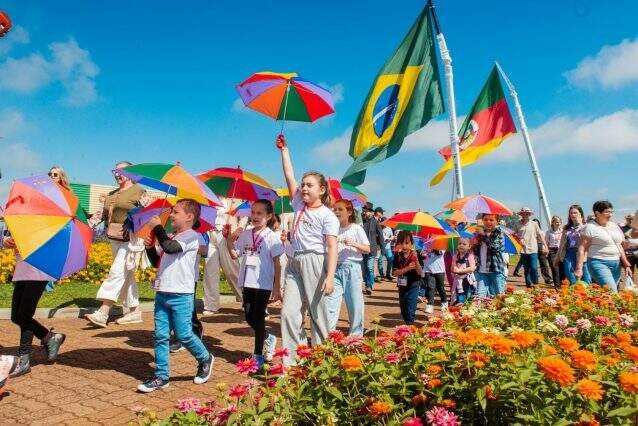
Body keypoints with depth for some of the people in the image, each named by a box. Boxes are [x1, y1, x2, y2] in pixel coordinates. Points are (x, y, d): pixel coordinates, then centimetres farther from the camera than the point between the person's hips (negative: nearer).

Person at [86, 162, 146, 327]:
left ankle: (103, 313, -14)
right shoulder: (111, 194, 19)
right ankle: (135, 311, 18)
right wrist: (89, 223, 5)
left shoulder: (138, 191, -2)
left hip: (130, 239, -8)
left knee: (117, 272, -13)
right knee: (126, 275, 10)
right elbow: (103, 213, 19)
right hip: (114, 239, 8)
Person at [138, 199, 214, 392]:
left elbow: (170, 247, -26)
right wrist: (149, 247, 3)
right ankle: (161, 376, 17)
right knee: (160, 336, 8)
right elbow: (156, 261, 21)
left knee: (184, 335, -1)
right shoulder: (170, 238, 15)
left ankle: (205, 359, 24)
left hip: (181, 295, -8)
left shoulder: (191, 236, -9)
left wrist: (157, 227, -13)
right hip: (162, 293, 8)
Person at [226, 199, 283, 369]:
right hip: (248, 282, 5)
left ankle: (258, 354, 15)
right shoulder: (245, 234, 6)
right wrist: (229, 241, -8)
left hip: (264, 284, -5)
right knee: (249, 318, 11)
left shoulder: (272, 236, -7)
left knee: (258, 318, 1)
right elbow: (235, 255, 10)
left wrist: (277, 287, -10)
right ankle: (268, 339, 36)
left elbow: (277, 263, -7)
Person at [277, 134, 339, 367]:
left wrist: (330, 277, -21)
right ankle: (290, 361, 6)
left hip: (315, 263, -6)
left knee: (318, 314, 3)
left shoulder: (327, 215, -5)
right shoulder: (299, 205, 12)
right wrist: (284, 150, 15)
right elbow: (289, 177, 14)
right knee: (289, 313, 0)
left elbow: (332, 248, -12)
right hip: (295, 263, 6)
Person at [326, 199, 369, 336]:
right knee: (331, 303, -2)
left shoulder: (356, 228, -1)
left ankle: (356, 335, 18)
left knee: (354, 303, 4)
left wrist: (354, 244, -16)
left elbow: (367, 249, -1)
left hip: (352, 268, -3)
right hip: (336, 268, 3)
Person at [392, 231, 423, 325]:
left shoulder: (415, 255, -11)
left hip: (413, 286, -4)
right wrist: (407, 268, -25)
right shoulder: (397, 255, -5)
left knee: (410, 309, -10)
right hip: (402, 286, 4)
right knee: (403, 310, 17)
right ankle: (407, 323, 37)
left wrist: (416, 260, -30)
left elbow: (420, 273, -16)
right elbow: (395, 272, -10)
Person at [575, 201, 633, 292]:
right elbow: (582, 249, -11)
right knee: (612, 292, -20)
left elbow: (619, 247, 21)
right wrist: (579, 268, -17)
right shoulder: (590, 227, -6)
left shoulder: (615, 226, 14)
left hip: (616, 264, 6)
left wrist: (626, 265, 15)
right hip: (599, 263, -6)